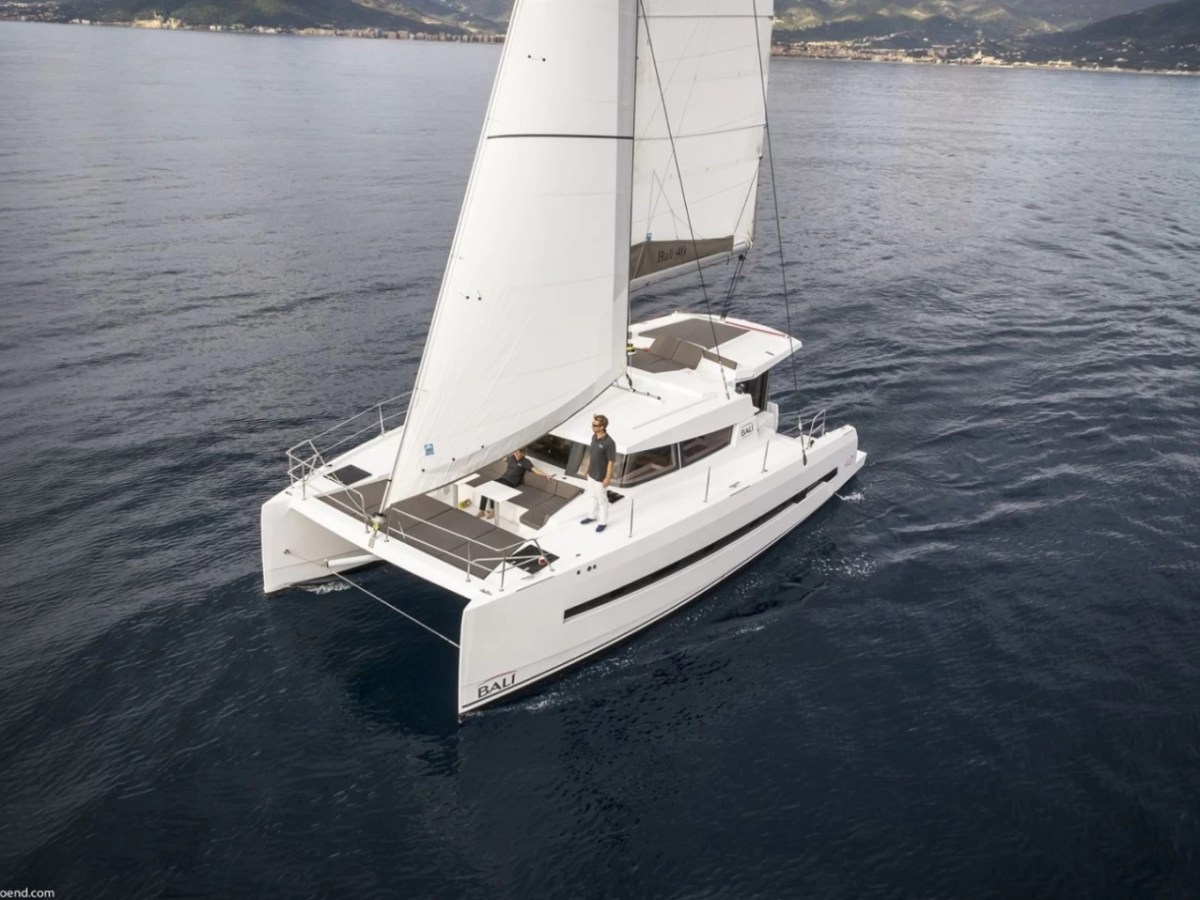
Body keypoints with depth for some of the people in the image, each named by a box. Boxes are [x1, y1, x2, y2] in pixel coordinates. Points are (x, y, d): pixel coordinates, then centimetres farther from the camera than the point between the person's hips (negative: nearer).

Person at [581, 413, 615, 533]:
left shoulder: (609, 443, -30)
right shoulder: (594, 436, -6)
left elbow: (611, 462, -22)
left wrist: (608, 478, -17)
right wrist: (588, 469, 15)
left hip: (601, 477, -7)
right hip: (591, 474, 7)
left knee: (602, 500, 12)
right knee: (593, 496, 25)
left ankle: (603, 522, 31)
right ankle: (593, 516, 45)